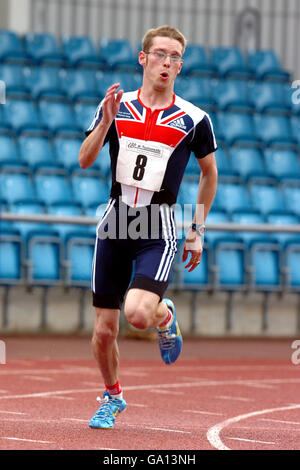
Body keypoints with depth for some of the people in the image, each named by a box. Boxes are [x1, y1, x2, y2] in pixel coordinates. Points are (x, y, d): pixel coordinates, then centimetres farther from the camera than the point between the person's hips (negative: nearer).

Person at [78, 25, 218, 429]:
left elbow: (209, 172, 13)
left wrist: (197, 232, 12)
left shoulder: (194, 120, 0)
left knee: (138, 313, -25)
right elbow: (85, 160, -1)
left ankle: (165, 316, 12)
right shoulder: (116, 106, 5)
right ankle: (112, 396, 29)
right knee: (104, 329, 4)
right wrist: (106, 121, -17)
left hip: (160, 228, -2)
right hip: (116, 221, 2)